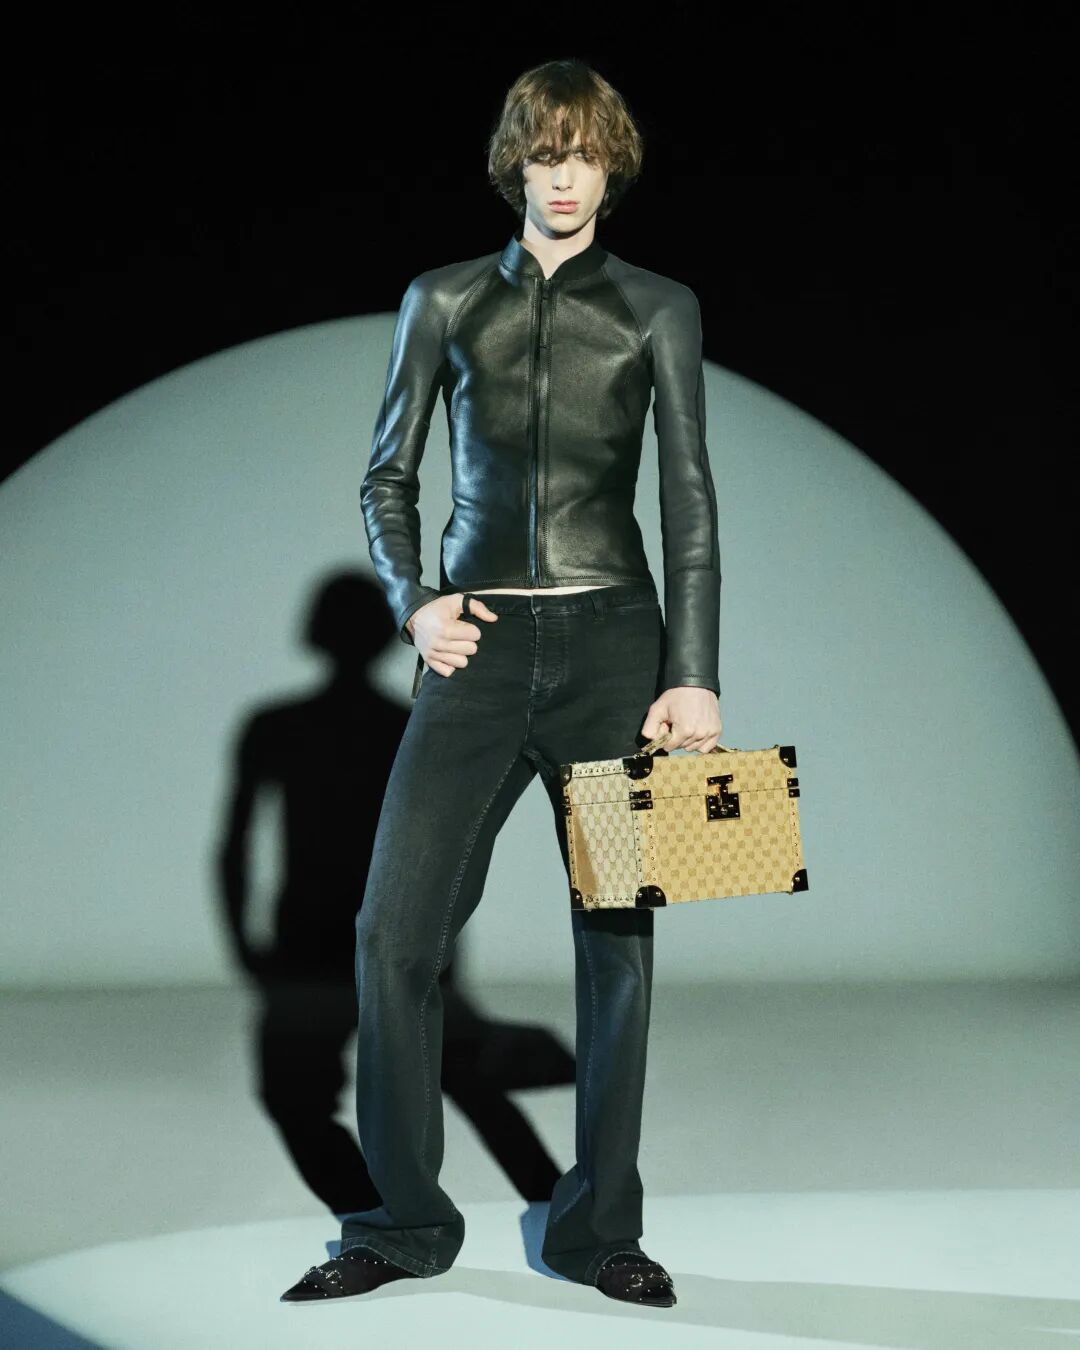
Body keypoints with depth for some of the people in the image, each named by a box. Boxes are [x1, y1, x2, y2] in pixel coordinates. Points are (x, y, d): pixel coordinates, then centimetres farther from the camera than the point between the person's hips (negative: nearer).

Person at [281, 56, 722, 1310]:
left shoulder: (657, 308, 6)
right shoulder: (444, 301, 9)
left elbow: (688, 499, 2)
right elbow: (387, 478, 14)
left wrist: (694, 674, -7)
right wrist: (413, 601, -3)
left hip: (610, 639, -1)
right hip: (479, 644, 1)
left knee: (618, 936, 2)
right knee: (394, 926, -6)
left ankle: (599, 1227, 15)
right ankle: (406, 1220, 9)